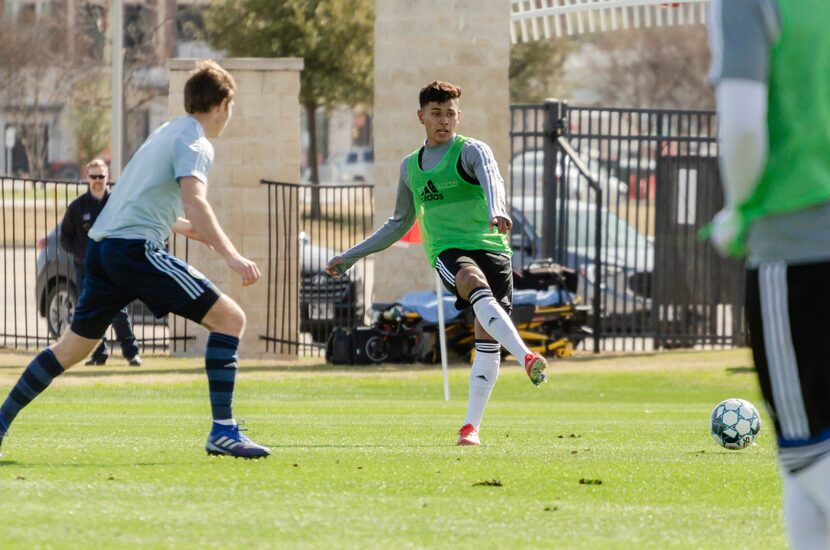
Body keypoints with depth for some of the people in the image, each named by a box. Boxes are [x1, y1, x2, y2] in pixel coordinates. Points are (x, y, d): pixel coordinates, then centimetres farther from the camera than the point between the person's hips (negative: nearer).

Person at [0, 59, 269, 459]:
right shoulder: (195, 143, -5)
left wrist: (205, 235, 38)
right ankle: (223, 431, -14)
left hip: (101, 247, 9)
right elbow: (193, 203, -23)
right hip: (135, 249, -9)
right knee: (229, 318, -7)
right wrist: (231, 256, -30)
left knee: (73, 347, 20)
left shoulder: (166, 133, 23)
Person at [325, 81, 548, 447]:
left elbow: (491, 180, -18)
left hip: (491, 247, -1)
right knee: (475, 283, -35)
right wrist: (349, 257, 32)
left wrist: (496, 212, -42)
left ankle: (471, 427, 0)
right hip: (447, 251, 1)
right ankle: (526, 358, -53)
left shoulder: (471, 151, 5)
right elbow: (400, 223, 31)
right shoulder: (410, 167, 19)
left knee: (487, 339, -9)